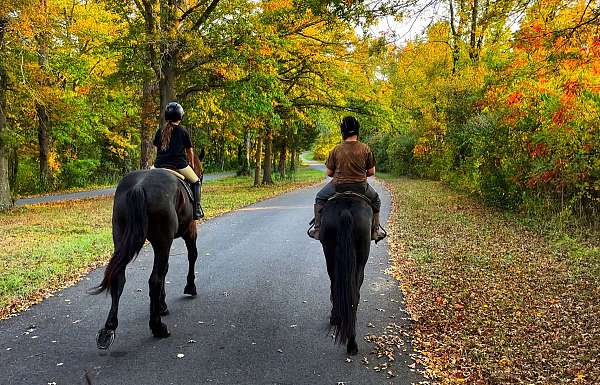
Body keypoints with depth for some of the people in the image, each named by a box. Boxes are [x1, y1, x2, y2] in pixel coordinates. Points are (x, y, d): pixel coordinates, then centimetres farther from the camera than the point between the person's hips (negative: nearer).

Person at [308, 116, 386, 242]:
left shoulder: (336, 150, -6)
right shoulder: (365, 149, -5)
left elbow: (329, 173, 0)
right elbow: (371, 172, 1)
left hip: (338, 186, 0)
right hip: (361, 187, 1)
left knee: (320, 198, 27)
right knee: (375, 200, 31)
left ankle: (317, 229, 21)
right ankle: (375, 230, 27)